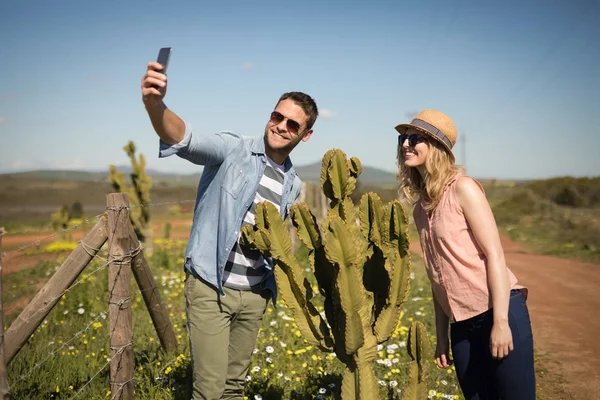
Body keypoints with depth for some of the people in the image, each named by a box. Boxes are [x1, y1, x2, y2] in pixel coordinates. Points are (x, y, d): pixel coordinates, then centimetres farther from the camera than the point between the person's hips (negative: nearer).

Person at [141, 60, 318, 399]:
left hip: (254, 295, 6)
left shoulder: (293, 185, 8)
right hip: (210, 288, -5)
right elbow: (186, 140, -31)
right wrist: (154, 104, -49)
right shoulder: (233, 150, -10)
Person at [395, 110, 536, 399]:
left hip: (498, 313, -6)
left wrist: (501, 322, -18)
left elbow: (495, 254, -13)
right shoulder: (420, 205, 10)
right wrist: (441, 335, 13)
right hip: (462, 325, 6)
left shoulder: (462, 188, -8)